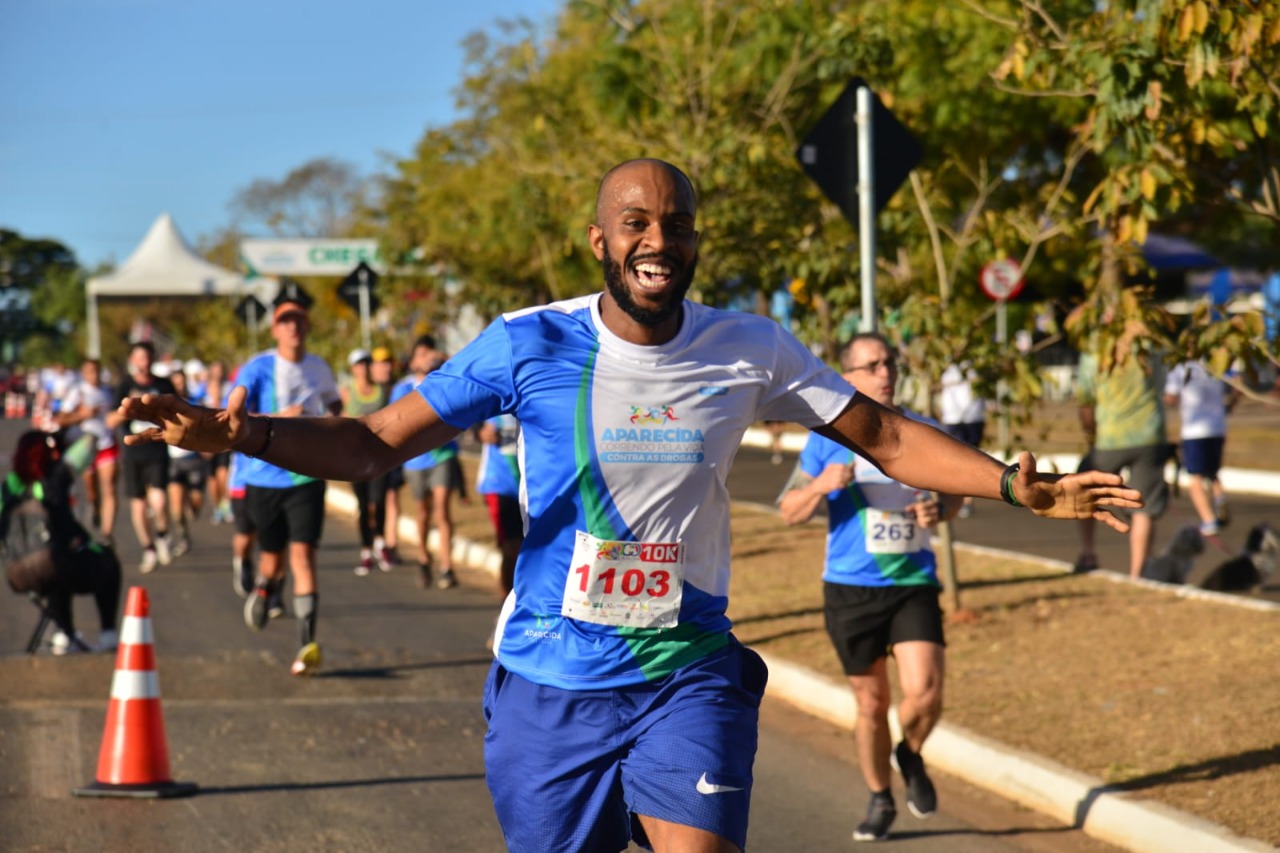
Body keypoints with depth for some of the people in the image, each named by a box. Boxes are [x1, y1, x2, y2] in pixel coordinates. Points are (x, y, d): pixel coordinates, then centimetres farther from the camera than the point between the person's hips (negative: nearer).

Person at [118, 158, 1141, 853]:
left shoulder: (750, 351, -2)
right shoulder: (530, 346, -7)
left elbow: (885, 436, 7)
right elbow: (375, 442, -8)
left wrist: (1013, 486, -4)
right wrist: (239, 435, -23)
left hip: (688, 673, 0)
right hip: (551, 676, 0)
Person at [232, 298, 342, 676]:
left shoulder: (318, 368, 6)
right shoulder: (258, 369, -7)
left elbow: (334, 403, 27)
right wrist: (278, 418, -32)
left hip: (307, 475, 1)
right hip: (264, 476, -1)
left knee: (302, 552, -13)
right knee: (272, 555, 10)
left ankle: (307, 645, -19)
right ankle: (262, 589, 49)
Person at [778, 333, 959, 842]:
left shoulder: (925, 433, 4)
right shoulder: (828, 439, -1)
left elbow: (954, 492, 18)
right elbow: (789, 512, 0)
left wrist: (940, 509, -6)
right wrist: (822, 485, -20)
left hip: (914, 584, 1)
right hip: (851, 589, -1)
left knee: (924, 693, -15)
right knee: (871, 704, 8)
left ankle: (911, 755, 18)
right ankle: (879, 801, 29)